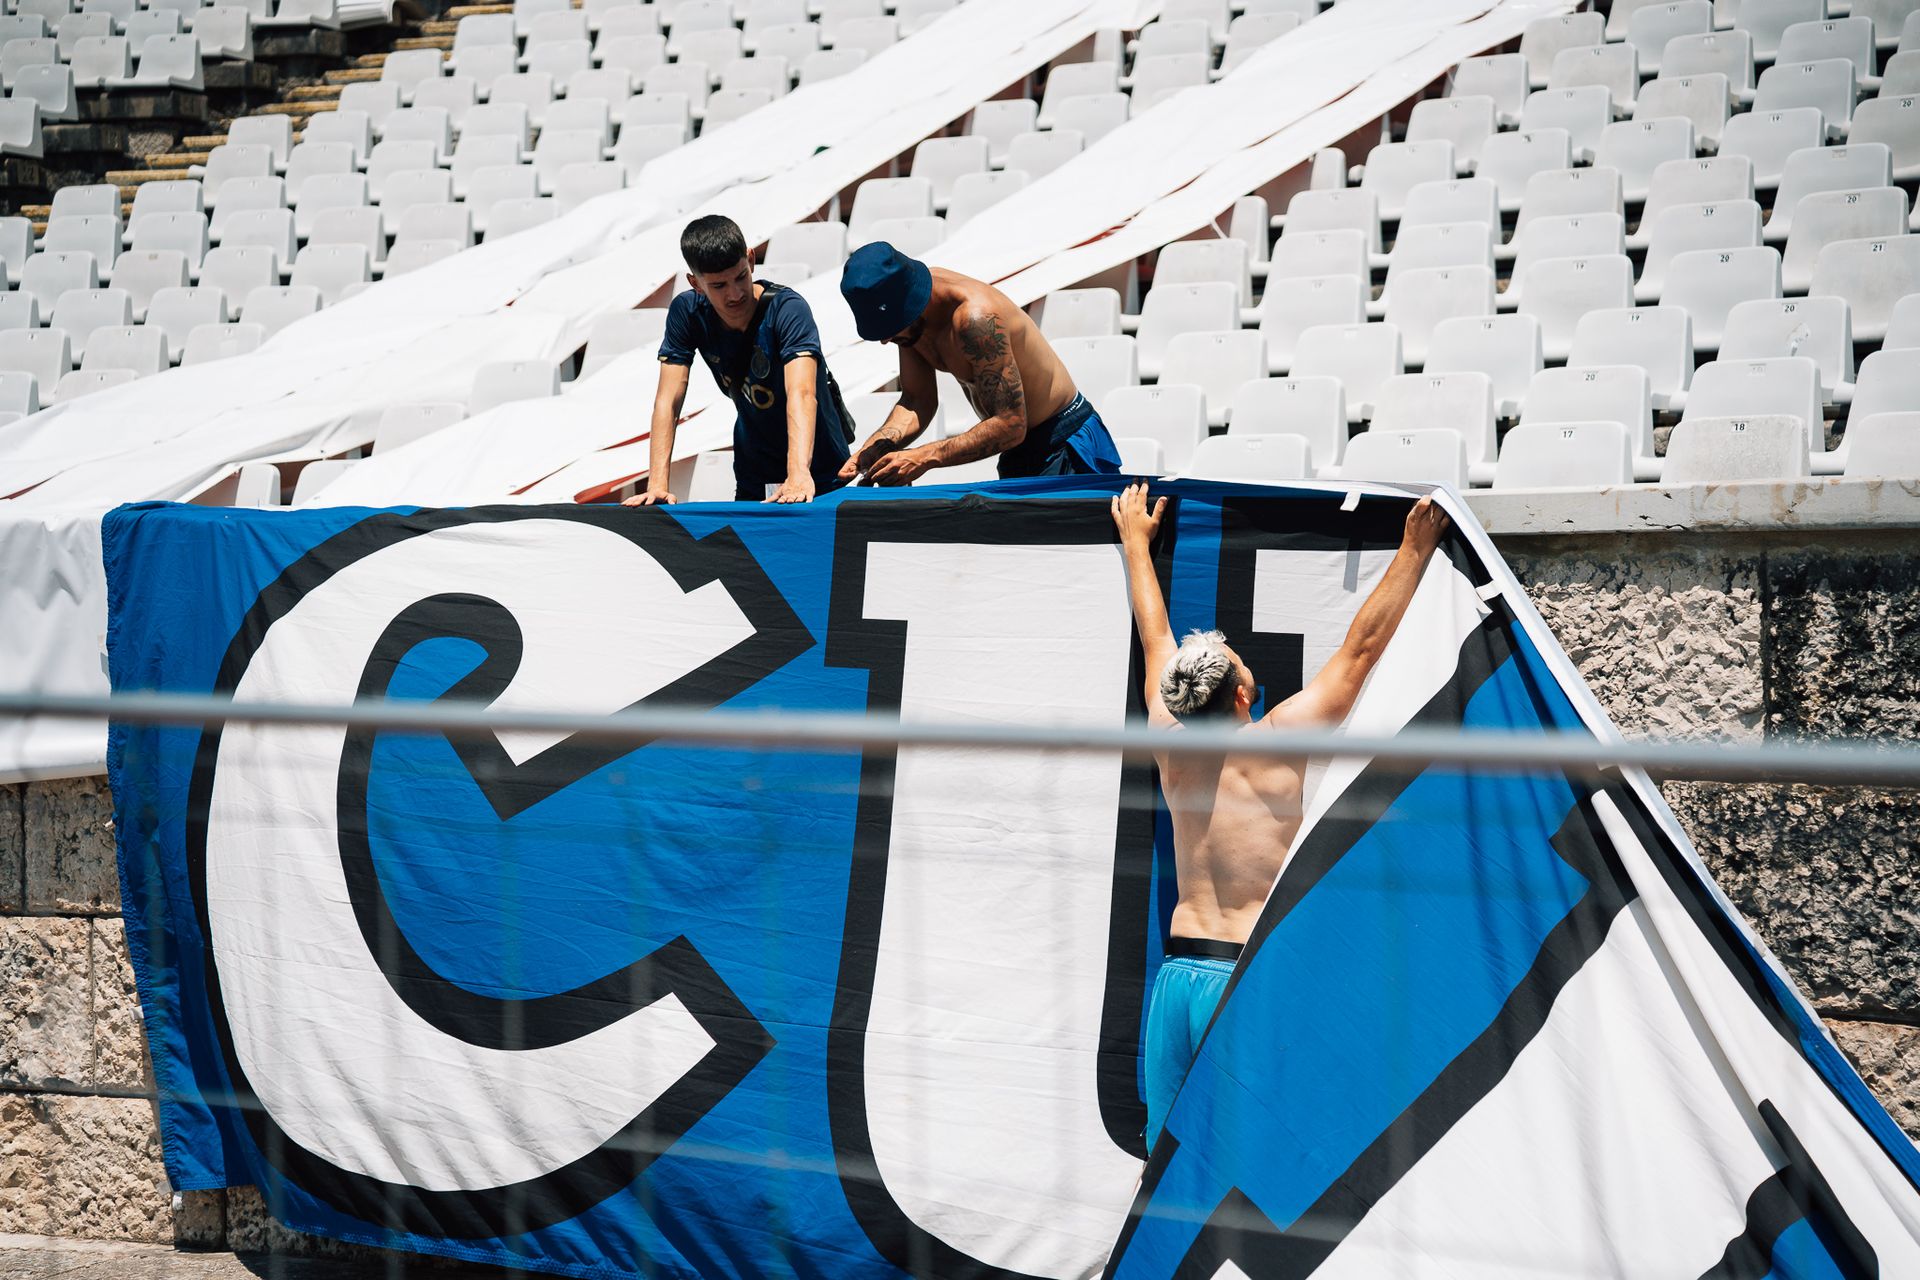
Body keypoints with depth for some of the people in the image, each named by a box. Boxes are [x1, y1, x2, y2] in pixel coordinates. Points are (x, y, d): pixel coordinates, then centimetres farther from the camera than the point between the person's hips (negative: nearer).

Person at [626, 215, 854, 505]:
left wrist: (799, 474, -56)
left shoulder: (787, 309, -26)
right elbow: (668, 400, -18)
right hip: (752, 477, 3)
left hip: (820, 474, -3)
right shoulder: (687, 312, -15)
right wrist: (657, 485, -29)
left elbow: (801, 394, -41)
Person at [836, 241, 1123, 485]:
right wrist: (876, 447, -15)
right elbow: (917, 401, 4)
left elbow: (1010, 424, -33)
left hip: (1064, 447, -9)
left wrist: (925, 457, -36)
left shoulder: (976, 318, -33)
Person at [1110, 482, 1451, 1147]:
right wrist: (1414, 549, 4)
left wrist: (1136, 540, 33)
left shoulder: (1172, 745, 4)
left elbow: (1157, 641, 19)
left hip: (1177, 972, 6)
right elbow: (1362, 645, -4)